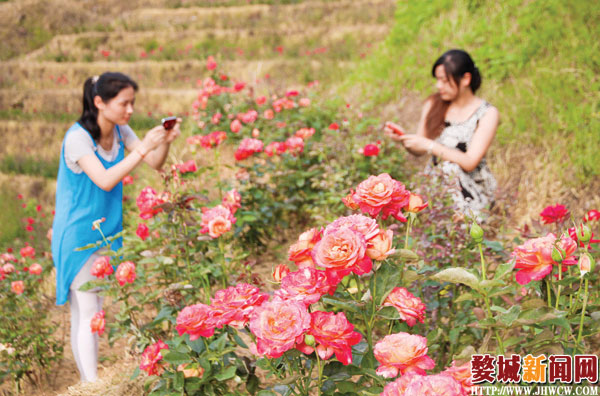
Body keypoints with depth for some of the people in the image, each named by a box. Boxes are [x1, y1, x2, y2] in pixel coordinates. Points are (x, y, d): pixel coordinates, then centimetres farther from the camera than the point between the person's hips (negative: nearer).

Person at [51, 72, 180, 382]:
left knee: (94, 313, 11)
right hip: (78, 236, -6)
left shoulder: (120, 131, 2)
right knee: (87, 314, -6)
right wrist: (143, 148, -32)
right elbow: (105, 180, -29)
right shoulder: (78, 137, -19)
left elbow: (155, 164, 2)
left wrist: (165, 141, -18)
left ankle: (90, 382, 20)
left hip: (106, 234, 7)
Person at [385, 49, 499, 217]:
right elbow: (419, 151, 10)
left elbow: (470, 162, -15)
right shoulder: (433, 104, 5)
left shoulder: (487, 113, -6)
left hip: (472, 192, -2)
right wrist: (402, 138, -11)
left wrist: (429, 145, -21)